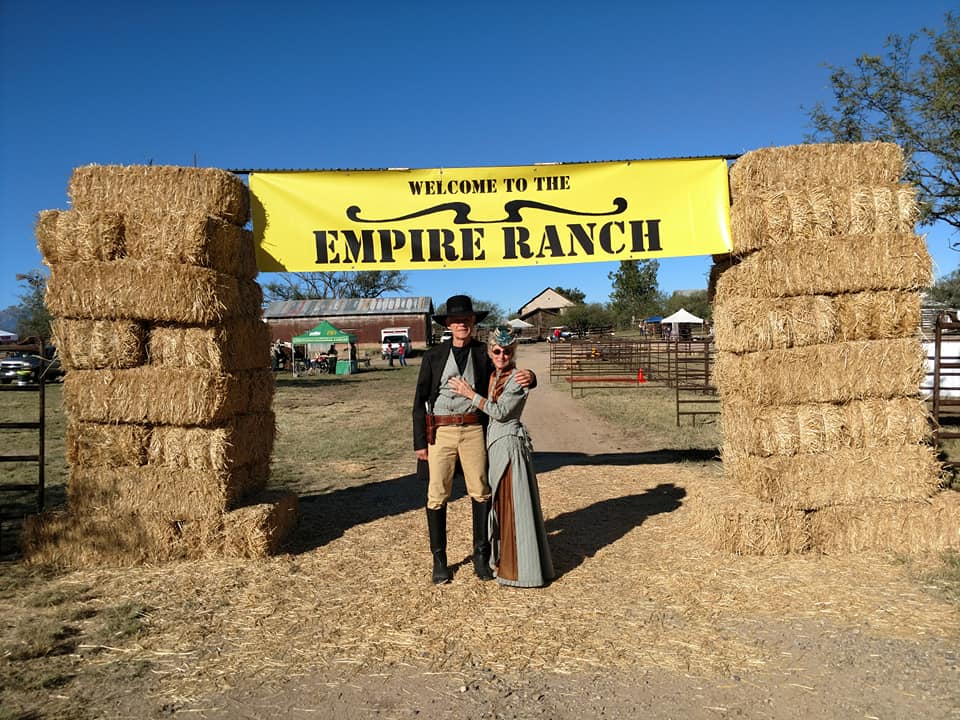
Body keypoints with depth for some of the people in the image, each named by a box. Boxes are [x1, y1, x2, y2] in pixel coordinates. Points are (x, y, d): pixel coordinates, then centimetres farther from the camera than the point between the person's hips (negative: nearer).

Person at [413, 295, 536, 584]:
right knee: (437, 495, 4)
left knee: (481, 492, 4)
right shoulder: (433, 356, 5)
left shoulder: (485, 353, 6)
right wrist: (420, 442, 0)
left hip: (473, 429, 1)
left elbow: (512, 378, 12)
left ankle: (481, 555, 20)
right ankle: (439, 559, 19)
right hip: (439, 431, 0)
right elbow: (420, 401, 5)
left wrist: (529, 377, -13)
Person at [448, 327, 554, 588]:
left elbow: (500, 412, -19)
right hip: (492, 442, 8)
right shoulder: (492, 376, 11)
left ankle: (520, 566, 6)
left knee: (513, 502, -3)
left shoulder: (517, 378, -13)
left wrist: (471, 394, -16)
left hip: (510, 444, -8)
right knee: (496, 501, 17)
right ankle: (499, 557, 32)